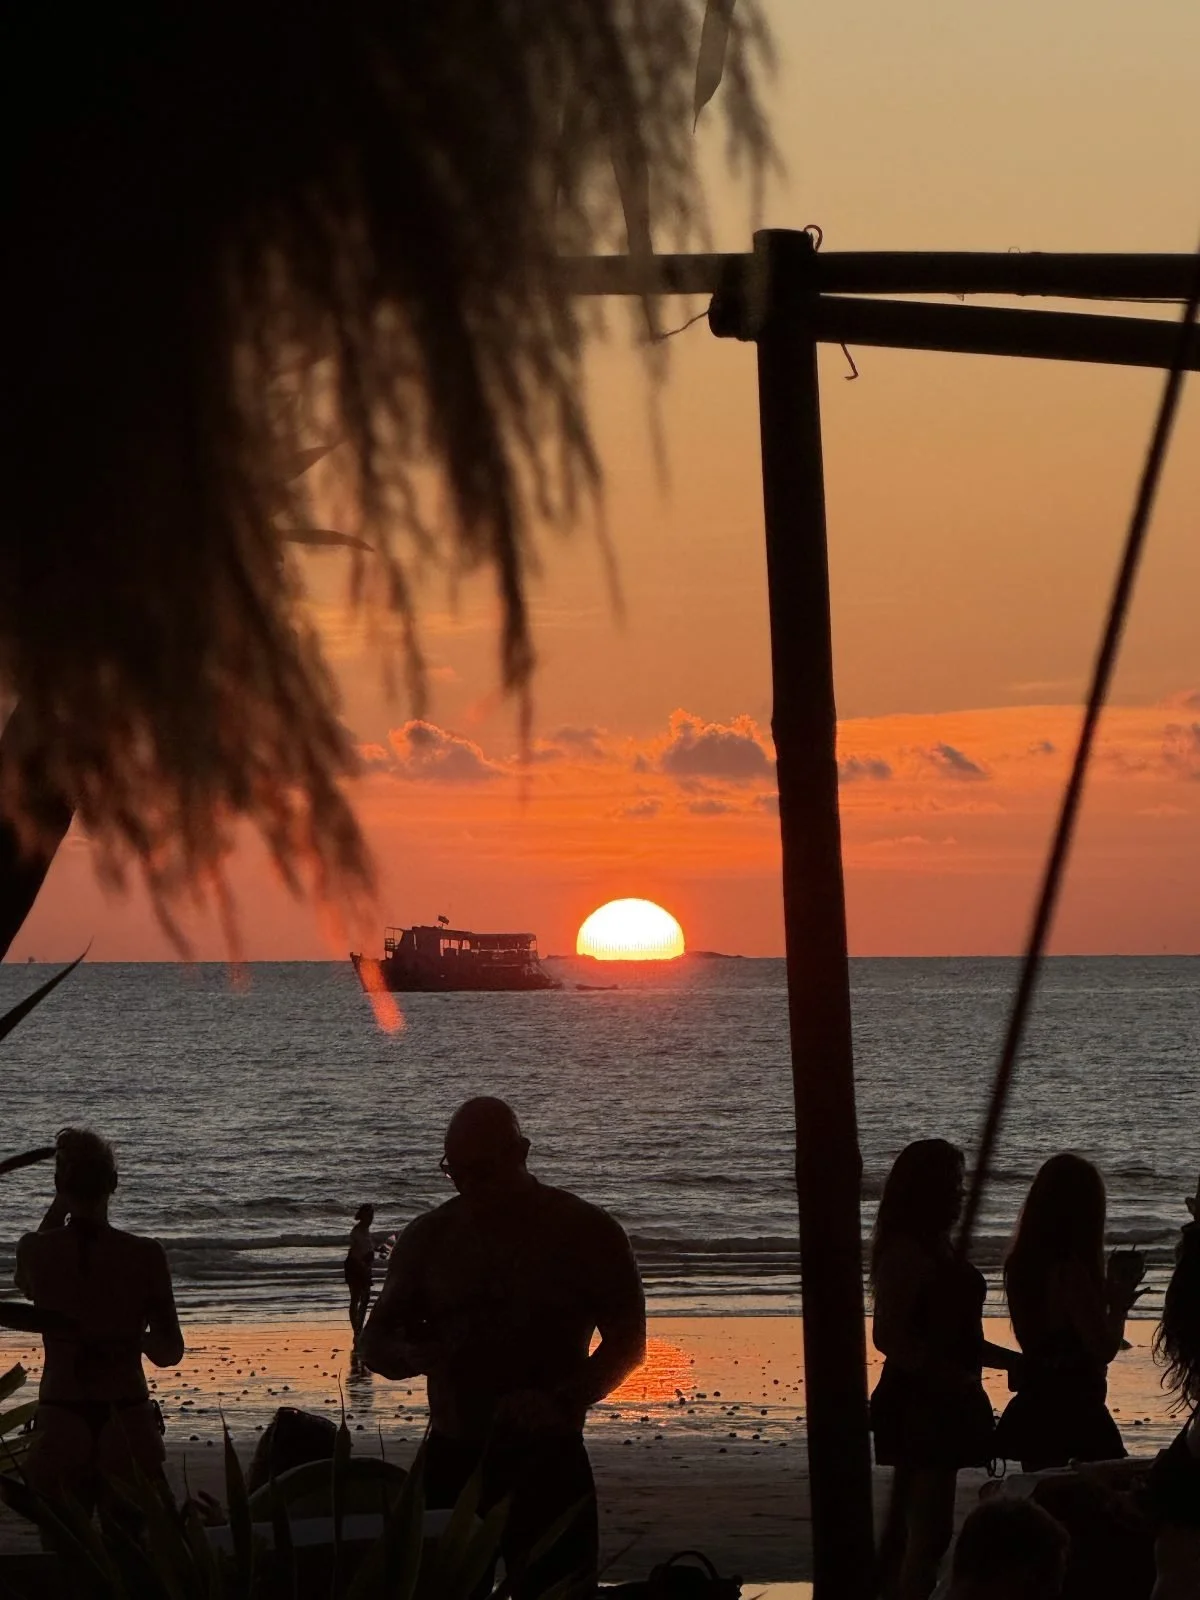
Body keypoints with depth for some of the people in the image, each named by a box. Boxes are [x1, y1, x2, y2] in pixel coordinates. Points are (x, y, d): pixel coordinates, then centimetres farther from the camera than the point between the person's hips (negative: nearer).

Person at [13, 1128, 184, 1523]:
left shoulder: (36, 1250, -7)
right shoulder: (145, 1256, -8)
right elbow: (170, 1353, -1)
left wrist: (58, 1208, 15)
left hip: (60, 1422, 0)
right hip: (128, 1422, 0)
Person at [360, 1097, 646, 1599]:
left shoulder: (587, 1233, -1)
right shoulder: (429, 1237, 8)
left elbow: (627, 1343, -1)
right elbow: (376, 1341, 13)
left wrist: (560, 1402, -19)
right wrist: (411, 1355, -13)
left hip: (548, 1462, -3)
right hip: (451, 1460, 3)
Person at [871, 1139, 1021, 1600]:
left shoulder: (936, 1247, 14)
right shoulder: (906, 1251, -16)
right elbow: (889, 1338, -23)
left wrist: (1017, 1361, 19)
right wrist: (958, 1379, -24)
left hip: (936, 1405, 10)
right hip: (919, 1406, -10)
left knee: (905, 1526, 14)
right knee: (929, 1531, -11)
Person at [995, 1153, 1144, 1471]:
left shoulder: (1022, 1264, 6)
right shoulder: (1071, 1270, -19)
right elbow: (1104, 1347, -16)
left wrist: (1110, 1287, 15)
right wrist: (1119, 1304, 1)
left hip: (1033, 1410, 9)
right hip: (1073, 1411, -9)